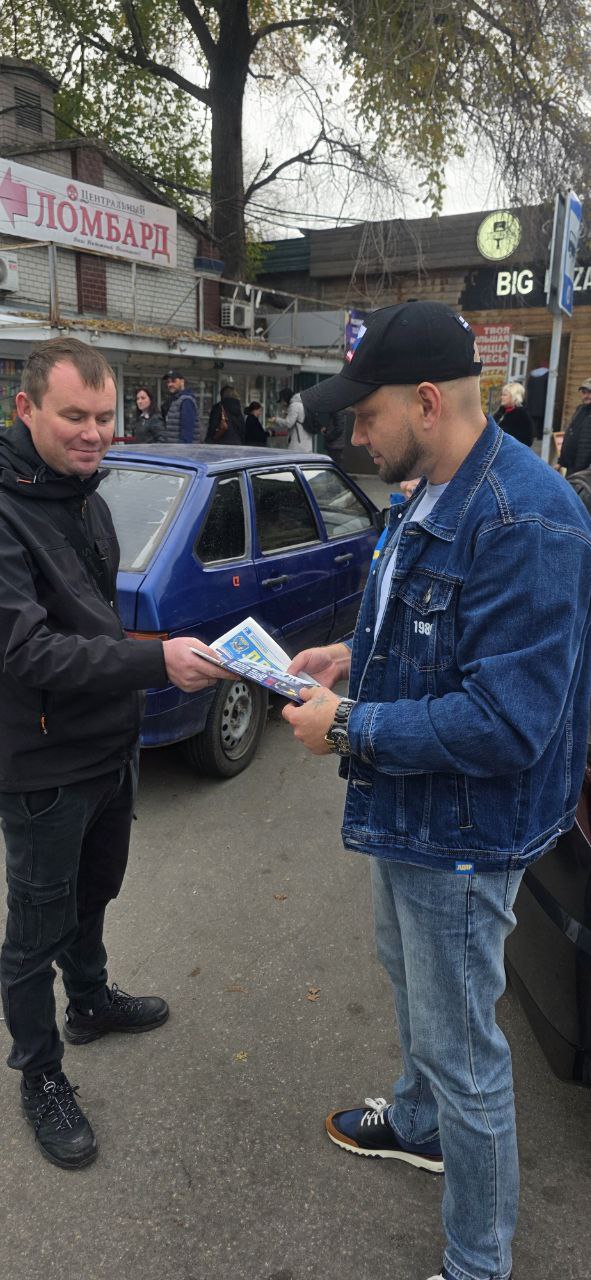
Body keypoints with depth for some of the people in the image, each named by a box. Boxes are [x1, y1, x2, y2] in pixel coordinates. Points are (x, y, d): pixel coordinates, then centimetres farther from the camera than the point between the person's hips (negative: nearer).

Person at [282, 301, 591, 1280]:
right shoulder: (430, 497, 4)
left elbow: (508, 721, -32)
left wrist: (351, 729, -24)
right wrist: (357, 656, 1)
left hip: (462, 834, -10)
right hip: (405, 807, 10)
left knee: (463, 1052, 9)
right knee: (410, 976, 30)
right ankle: (420, 1122, 59)